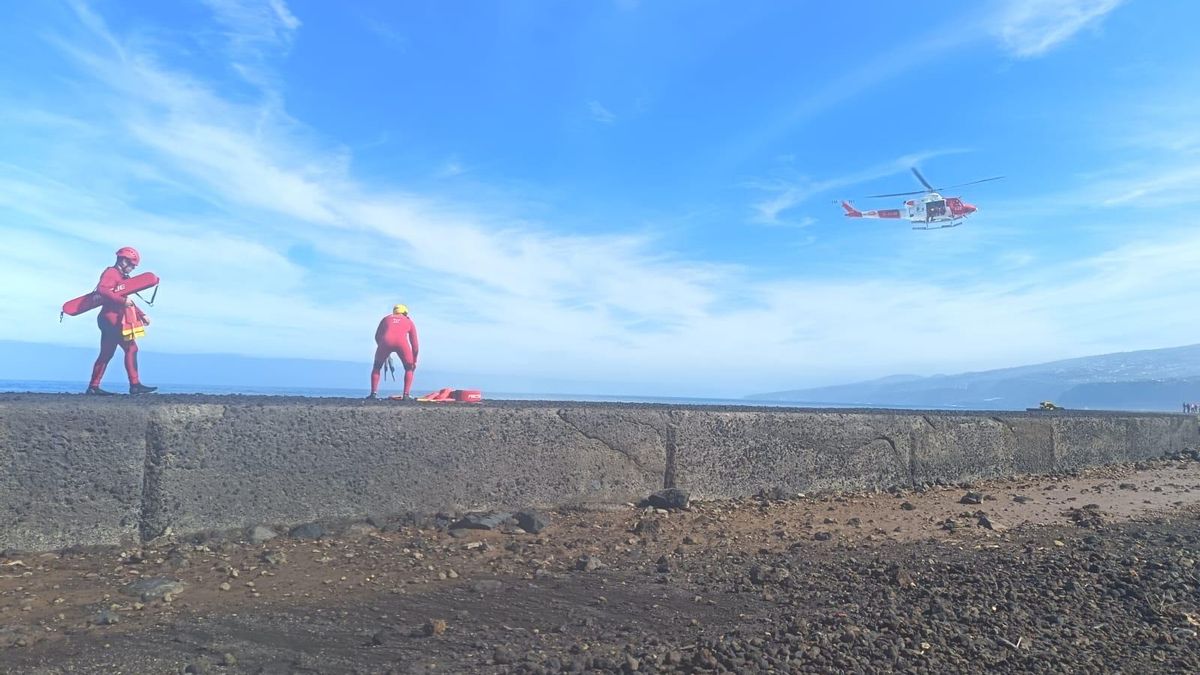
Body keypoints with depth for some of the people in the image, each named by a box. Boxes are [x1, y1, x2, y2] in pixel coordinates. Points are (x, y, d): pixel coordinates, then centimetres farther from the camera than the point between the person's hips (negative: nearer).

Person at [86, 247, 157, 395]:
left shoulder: (122, 277, 24)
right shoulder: (111, 273, -7)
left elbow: (127, 302, 29)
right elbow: (101, 289, -26)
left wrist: (142, 315, 22)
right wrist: (122, 300, -28)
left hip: (112, 320, 10)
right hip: (112, 318, -10)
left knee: (106, 354, 11)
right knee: (131, 348, -10)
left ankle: (93, 387, 13)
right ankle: (135, 385, -12)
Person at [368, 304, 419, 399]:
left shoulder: (386, 318, 34)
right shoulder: (409, 322, 31)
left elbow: (377, 336, 29)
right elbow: (414, 343, 28)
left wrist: (385, 352, 39)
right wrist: (414, 361, 34)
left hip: (386, 341, 1)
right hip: (401, 342, -1)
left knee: (376, 367, 25)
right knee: (409, 369, 22)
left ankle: (373, 393, 14)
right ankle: (406, 395, 10)